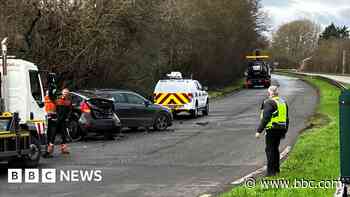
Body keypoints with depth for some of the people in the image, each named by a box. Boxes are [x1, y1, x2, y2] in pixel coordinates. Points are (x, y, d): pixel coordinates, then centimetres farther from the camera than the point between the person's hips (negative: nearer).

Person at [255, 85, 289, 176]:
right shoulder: (283, 102, 14)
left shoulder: (269, 103, -11)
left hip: (272, 129, -8)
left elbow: (265, 118, -19)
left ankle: (271, 171, -5)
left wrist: (259, 131, -17)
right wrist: (284, 131, 28)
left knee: (270, 150, -3)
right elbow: (287, 118, 20)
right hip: (281, 128, 8)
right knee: (275, 149, 19)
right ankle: (276, 169, 25)